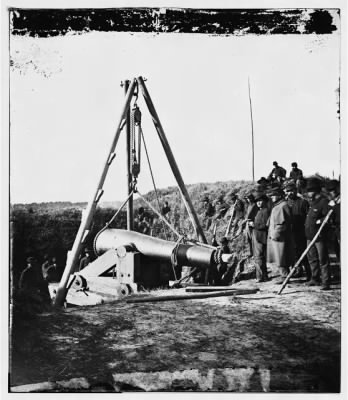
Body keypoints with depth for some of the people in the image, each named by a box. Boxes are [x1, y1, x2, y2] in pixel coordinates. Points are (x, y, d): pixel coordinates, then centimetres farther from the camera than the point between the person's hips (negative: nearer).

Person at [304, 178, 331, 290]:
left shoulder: (324, 202, -15)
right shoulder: (312, 202, 13)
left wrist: (319, 221, -25)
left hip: (320, 236, -9)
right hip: (310, 235, 9)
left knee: (323, 260, -3)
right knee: (312, 258, 17)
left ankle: (326, 282, 2)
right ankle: (315, 279, 30)